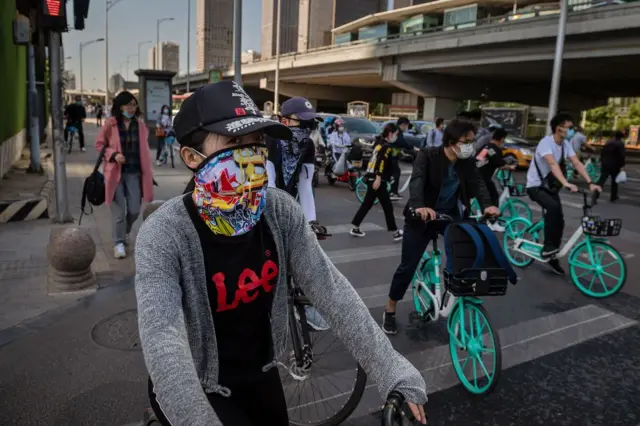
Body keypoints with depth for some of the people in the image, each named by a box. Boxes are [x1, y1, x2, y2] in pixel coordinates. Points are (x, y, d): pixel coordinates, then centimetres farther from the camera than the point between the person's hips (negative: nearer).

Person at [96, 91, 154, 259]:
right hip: (116, 173, -3)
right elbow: (99, 144, 3)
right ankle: (119, 243, 15)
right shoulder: (110, 124, -4)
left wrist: (147, 172, 10)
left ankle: (125, 232, 35)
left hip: (134, 173, 3)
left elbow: (144, 149, 12)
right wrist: (113, 154, -15)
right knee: (119, 211, 0)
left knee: (134, 210, 5)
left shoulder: (140, 124, 5)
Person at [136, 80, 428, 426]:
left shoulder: (280, 212, -15)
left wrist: (393, 372, -23)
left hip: (259, 376, 4)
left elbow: (332, 290, -18)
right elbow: (162, 342, -37)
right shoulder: (165, 234, -27)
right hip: (197, 388, -4)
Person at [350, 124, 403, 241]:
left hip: (371, 178, 9)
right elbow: (381, 162, -23)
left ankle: (355, 228, 18)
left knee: (367, 204, 15)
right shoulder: (387, 146, -10)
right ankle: (395, 233, 4)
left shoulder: (380, 143, 17)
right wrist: (378, 178, -29)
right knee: (387, 206, -2)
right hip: (377, 180, -9)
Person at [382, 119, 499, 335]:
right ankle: (390, 311, 15)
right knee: (408, 265, -2)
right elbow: (417, 180, -34)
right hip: (423, 216, -4)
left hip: (451, 215, 4)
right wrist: (419, 206, -54)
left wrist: (487, 204, -39)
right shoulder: (427, 156, -18)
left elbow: (477, 183, -18)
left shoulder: (468, 162, -4)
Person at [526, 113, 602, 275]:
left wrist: (590, 183, -23)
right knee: (553, 207, -34)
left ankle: (551, 257, 18)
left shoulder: (566, 144, -1)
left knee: (559, 221, 2)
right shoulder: (546, 142, -24)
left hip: (550, 186, 7)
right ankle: (548, 247, -20)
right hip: (536, 186, -7)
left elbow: (577, 163, -11)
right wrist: (566, 183, -52)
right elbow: (553, 164, -39)